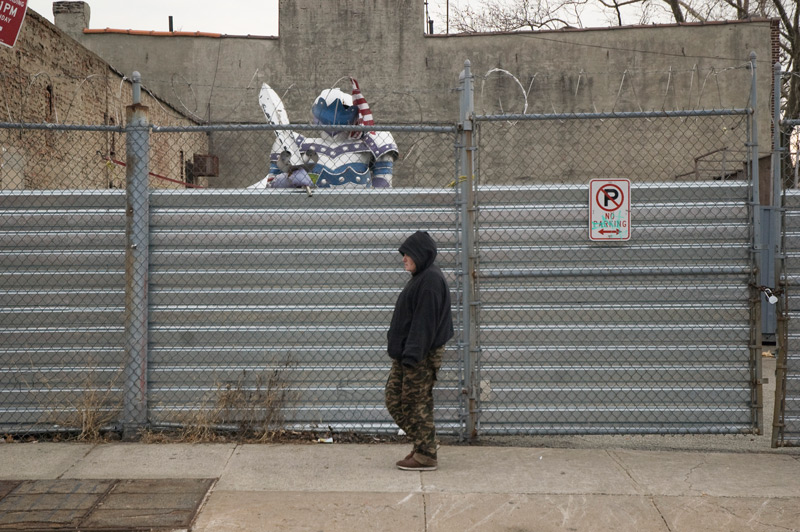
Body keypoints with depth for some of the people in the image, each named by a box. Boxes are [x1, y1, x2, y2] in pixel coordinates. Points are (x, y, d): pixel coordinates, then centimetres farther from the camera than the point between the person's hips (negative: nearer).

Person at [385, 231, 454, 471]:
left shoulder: (431, 280, -16)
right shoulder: (419, 278, 15)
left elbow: (425, 322, -22)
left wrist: (412, 354, -24)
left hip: (422, 355, -10)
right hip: (405, 354, 10)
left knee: (417, 404, -3)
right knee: (394, 400, 13)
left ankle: (426, 456, 8)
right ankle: (423, 443, 23)